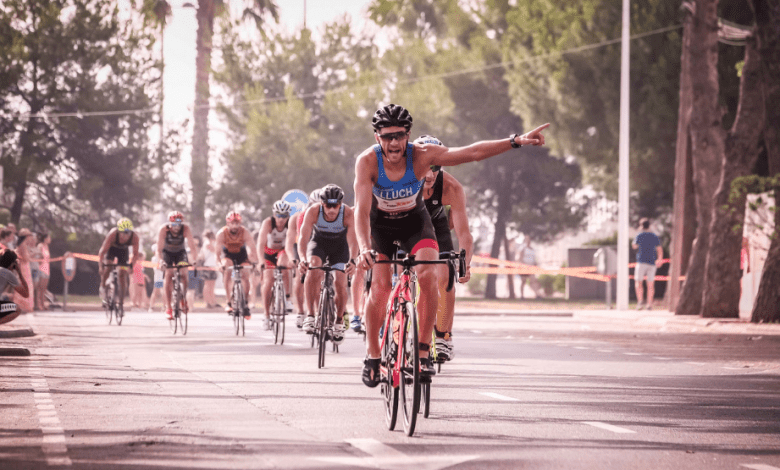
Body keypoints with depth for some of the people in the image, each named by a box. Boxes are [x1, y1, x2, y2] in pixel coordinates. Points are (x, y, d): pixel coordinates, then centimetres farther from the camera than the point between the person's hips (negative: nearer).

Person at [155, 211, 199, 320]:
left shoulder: (186, 229, -28)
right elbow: (159, 248, -31)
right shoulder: (163, 229, -30)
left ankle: (184, 298, 4)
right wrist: (160, 261, -47)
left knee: (183, 273, -19)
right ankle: (168, 308, -17)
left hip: (180, 252, 1)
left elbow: (192, 246, -30)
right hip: (167, 252, -1)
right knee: (168, 274, -17)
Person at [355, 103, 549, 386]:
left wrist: (516, 141, -43)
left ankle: (423, 350, -10)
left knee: (428, 276, -22)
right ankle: (372, 355, 2)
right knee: (380, 287, -16)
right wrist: (364, 248, -52)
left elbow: (472, 152, -33)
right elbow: (361, 209, -36)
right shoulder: (368, 161, -30)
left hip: (414, 222, 1)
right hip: (380, 224, -1)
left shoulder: (421, 155, -27)